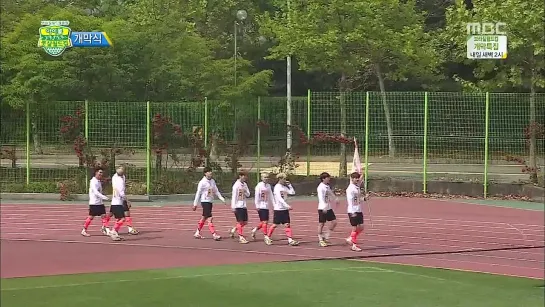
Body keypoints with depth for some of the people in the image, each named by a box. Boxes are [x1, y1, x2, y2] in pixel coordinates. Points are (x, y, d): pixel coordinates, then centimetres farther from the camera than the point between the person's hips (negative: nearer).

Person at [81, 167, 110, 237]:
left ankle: (105, 230, 0)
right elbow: (96, 192, -26)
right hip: (94, 203, -8)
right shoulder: (93, 181, -15)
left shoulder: (99, 181, 13)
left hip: (100, 202, 8)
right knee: (91, 217, -1)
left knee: (104, 215, 0)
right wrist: (104, 197, -32)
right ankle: (84, 231, 10)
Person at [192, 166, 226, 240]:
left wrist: (222, 198, 2)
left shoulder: (212, 181, 8)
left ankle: (197, 233, 27)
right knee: (210, 218, -13)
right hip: (205, 201, -8)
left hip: (210, 202, 8)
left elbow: (216, 191, 13)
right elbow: (198, 193, -8)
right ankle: (214, 234, -17)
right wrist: (195, 204, -6)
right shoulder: (202, 182, -11)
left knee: (204, 218, 15)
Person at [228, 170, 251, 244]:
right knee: (240, 222, -6)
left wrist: (245, 192, -9)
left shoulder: (245, 184, 11)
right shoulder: (236, 185, -11)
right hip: (238, 206, -7)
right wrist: (233, 207, -16)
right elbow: (234, 196, -13)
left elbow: (248, 195, 13)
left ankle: (233, 230, 24)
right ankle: (241, 238, -1)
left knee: (245, 222, 7)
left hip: (244, 206, 7)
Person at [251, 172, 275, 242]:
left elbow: (271, 196, 14)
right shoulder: (259, 186, -8)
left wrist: (274, 204, 7)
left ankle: (254, 230, 27)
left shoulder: (268, 186, 11)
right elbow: (257, 196, -10)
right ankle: (265, 236, 0)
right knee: (264, 221, -7)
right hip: (261, 206, -7)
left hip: (267, 206, 7)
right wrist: (257, 206, -14)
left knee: (266, 221, 8)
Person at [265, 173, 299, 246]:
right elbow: (279, 198, -23)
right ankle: (267, 237, 17)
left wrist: (289, 185, 1)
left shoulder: (285, 187, 10)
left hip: (285, 209, 6)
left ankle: (290, 240, -4)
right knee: (275, 225, 1)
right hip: (278, 209, -6)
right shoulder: (277, 187, -12)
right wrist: (287, 206, -30)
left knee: (287, 224, 0)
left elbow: (292, 193, 6)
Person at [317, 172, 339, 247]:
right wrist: (324, 208, -36)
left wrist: (335, 199, 44)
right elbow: (321, 198, -26)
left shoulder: (328, 186, 11)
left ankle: (326, 236, 15)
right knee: (321, 224, 1)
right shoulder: (320, 187, -15)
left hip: (329, 208, 8)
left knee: (334, 222, 3)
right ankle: (320, 240, 11)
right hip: (322, 208, -8)